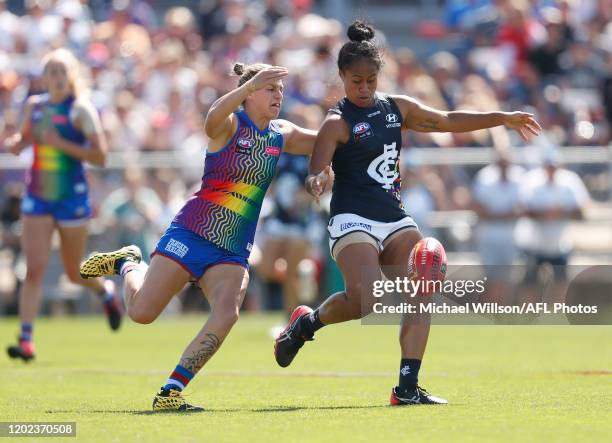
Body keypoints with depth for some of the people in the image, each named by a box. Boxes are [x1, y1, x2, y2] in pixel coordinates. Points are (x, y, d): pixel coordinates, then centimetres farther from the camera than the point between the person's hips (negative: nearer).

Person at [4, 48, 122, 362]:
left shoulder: (81, 109, -10)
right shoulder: (33, 106, 4)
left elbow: (100, 156, -14)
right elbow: (26, 137, 21)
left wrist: (61, 144, -24)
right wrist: (16, 143, -2)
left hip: (72, 197, -3)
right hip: (37, 198, 3)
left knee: (74, 273, 10)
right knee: (34, 268, -9)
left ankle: (106, 292, 44)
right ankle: (26, 340, -11)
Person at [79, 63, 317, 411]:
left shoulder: (281, 136, 9)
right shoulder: (230, 125, -10)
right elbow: (213, 118, -36)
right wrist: (249, 85, -49)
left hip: (233, 252, 4)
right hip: (191, 235, -4)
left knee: (227, 314, -23)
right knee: (141, 312, -4)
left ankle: (171, 392, -17)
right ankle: (128, 263, 31)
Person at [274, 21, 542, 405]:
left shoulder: (396, 108, 11)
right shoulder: (338, 123, -8)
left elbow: (448, 121, 21)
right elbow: (318, 170, -18)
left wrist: (503, 118, 20)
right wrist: (317, 180, -43)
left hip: (395, 219, 7)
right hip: (353, 221, -7)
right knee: (366, 301, -24)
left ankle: (408, 387, -9)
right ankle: (306, 323, 6)